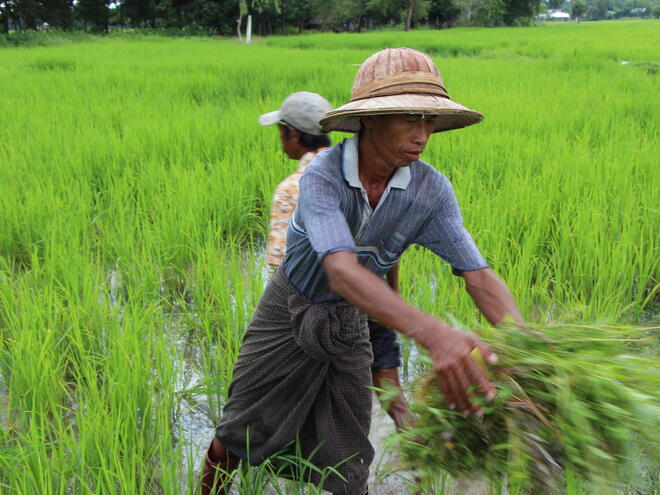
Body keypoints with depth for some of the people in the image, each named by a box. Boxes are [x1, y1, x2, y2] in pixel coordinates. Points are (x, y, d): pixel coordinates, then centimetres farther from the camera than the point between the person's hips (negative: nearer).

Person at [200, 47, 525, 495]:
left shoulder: (431, 190, -20)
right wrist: (431, 333, -63)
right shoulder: (322, 177, -32)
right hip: (289, 312, -2)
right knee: (236, 436, 12)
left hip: (348, 323, 3)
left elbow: (479, 275, -23)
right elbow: (341, 272, -47)